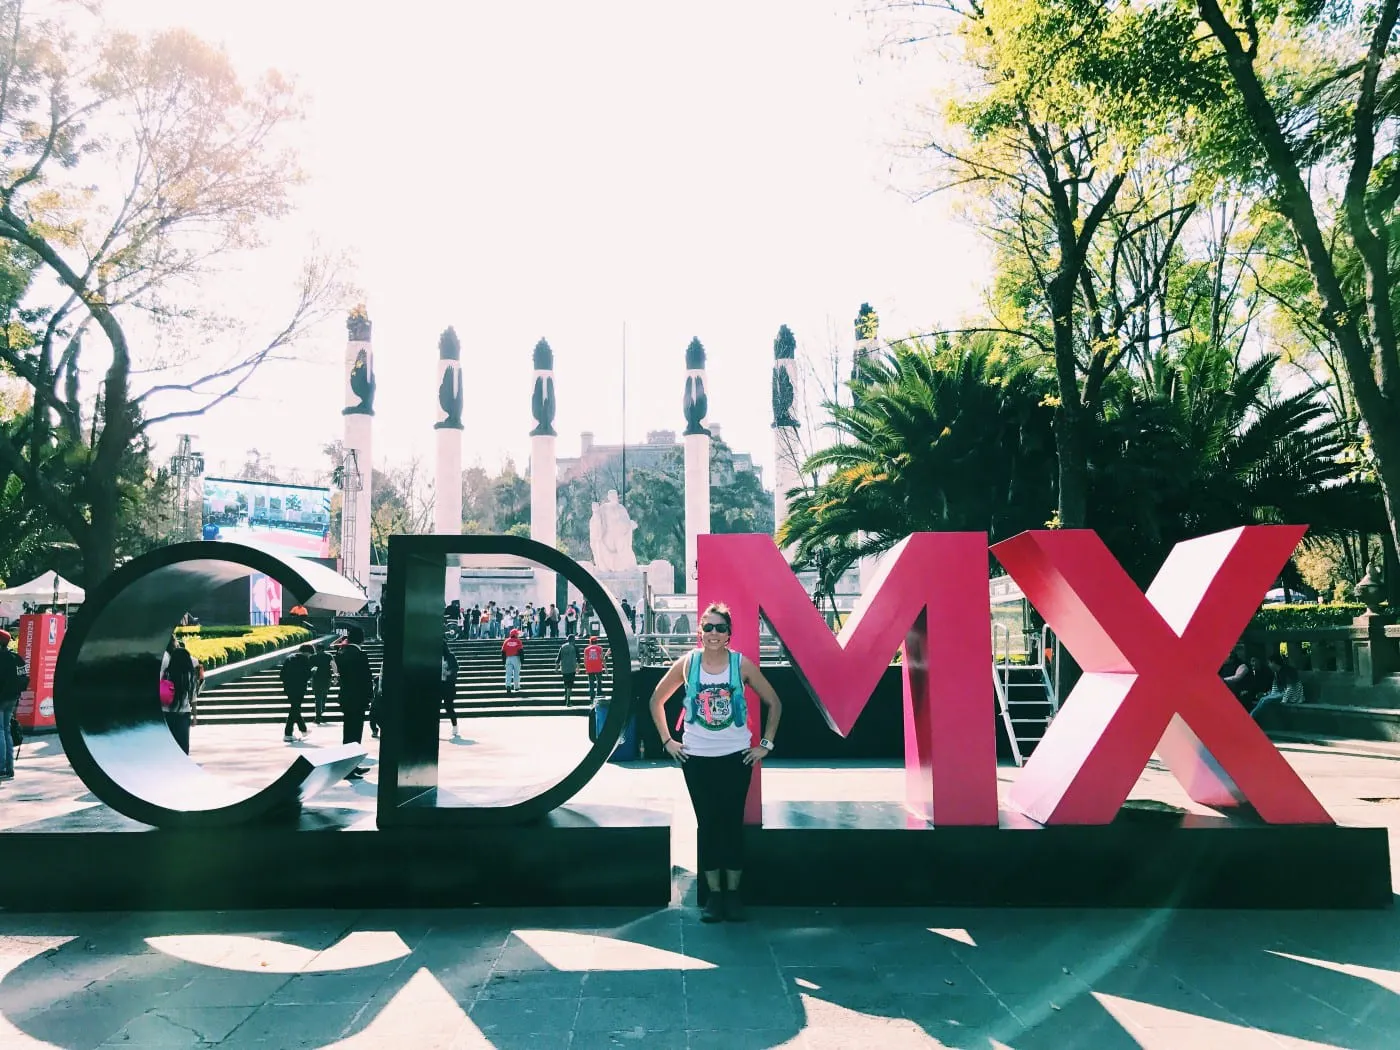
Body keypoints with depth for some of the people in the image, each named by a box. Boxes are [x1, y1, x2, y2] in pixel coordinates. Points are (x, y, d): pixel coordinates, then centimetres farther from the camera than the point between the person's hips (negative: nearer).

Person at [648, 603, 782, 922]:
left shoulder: (742, 664, -6)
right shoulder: (687, 663, -4)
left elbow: (774, 703, 3)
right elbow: (657, 701, 8)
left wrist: (766, 744, 0)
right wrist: (667, 741, 3)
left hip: (736, 757, 0)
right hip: (696, 757, 1)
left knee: (733, 823, 5)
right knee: (707, 824, 6)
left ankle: (733, 893, 16)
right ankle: (713, 894, 15)